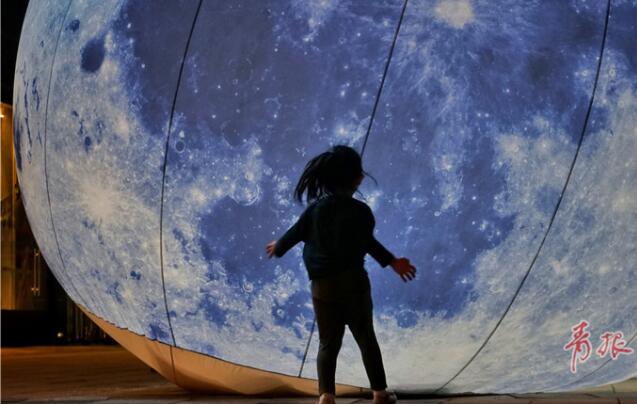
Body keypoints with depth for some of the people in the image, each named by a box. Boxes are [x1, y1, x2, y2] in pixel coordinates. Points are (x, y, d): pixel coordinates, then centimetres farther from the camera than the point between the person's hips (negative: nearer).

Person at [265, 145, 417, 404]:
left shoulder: (316, 208, -1)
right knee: (366, 338, 12)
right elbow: (368, 243, -7)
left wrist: (278, 247, 31)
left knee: (328, 343, 8)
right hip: (353, 283, -3)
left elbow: (296, 232, 10)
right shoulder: (360, 211, -13)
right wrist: (392, 261, 8)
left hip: (322, 286, 3)